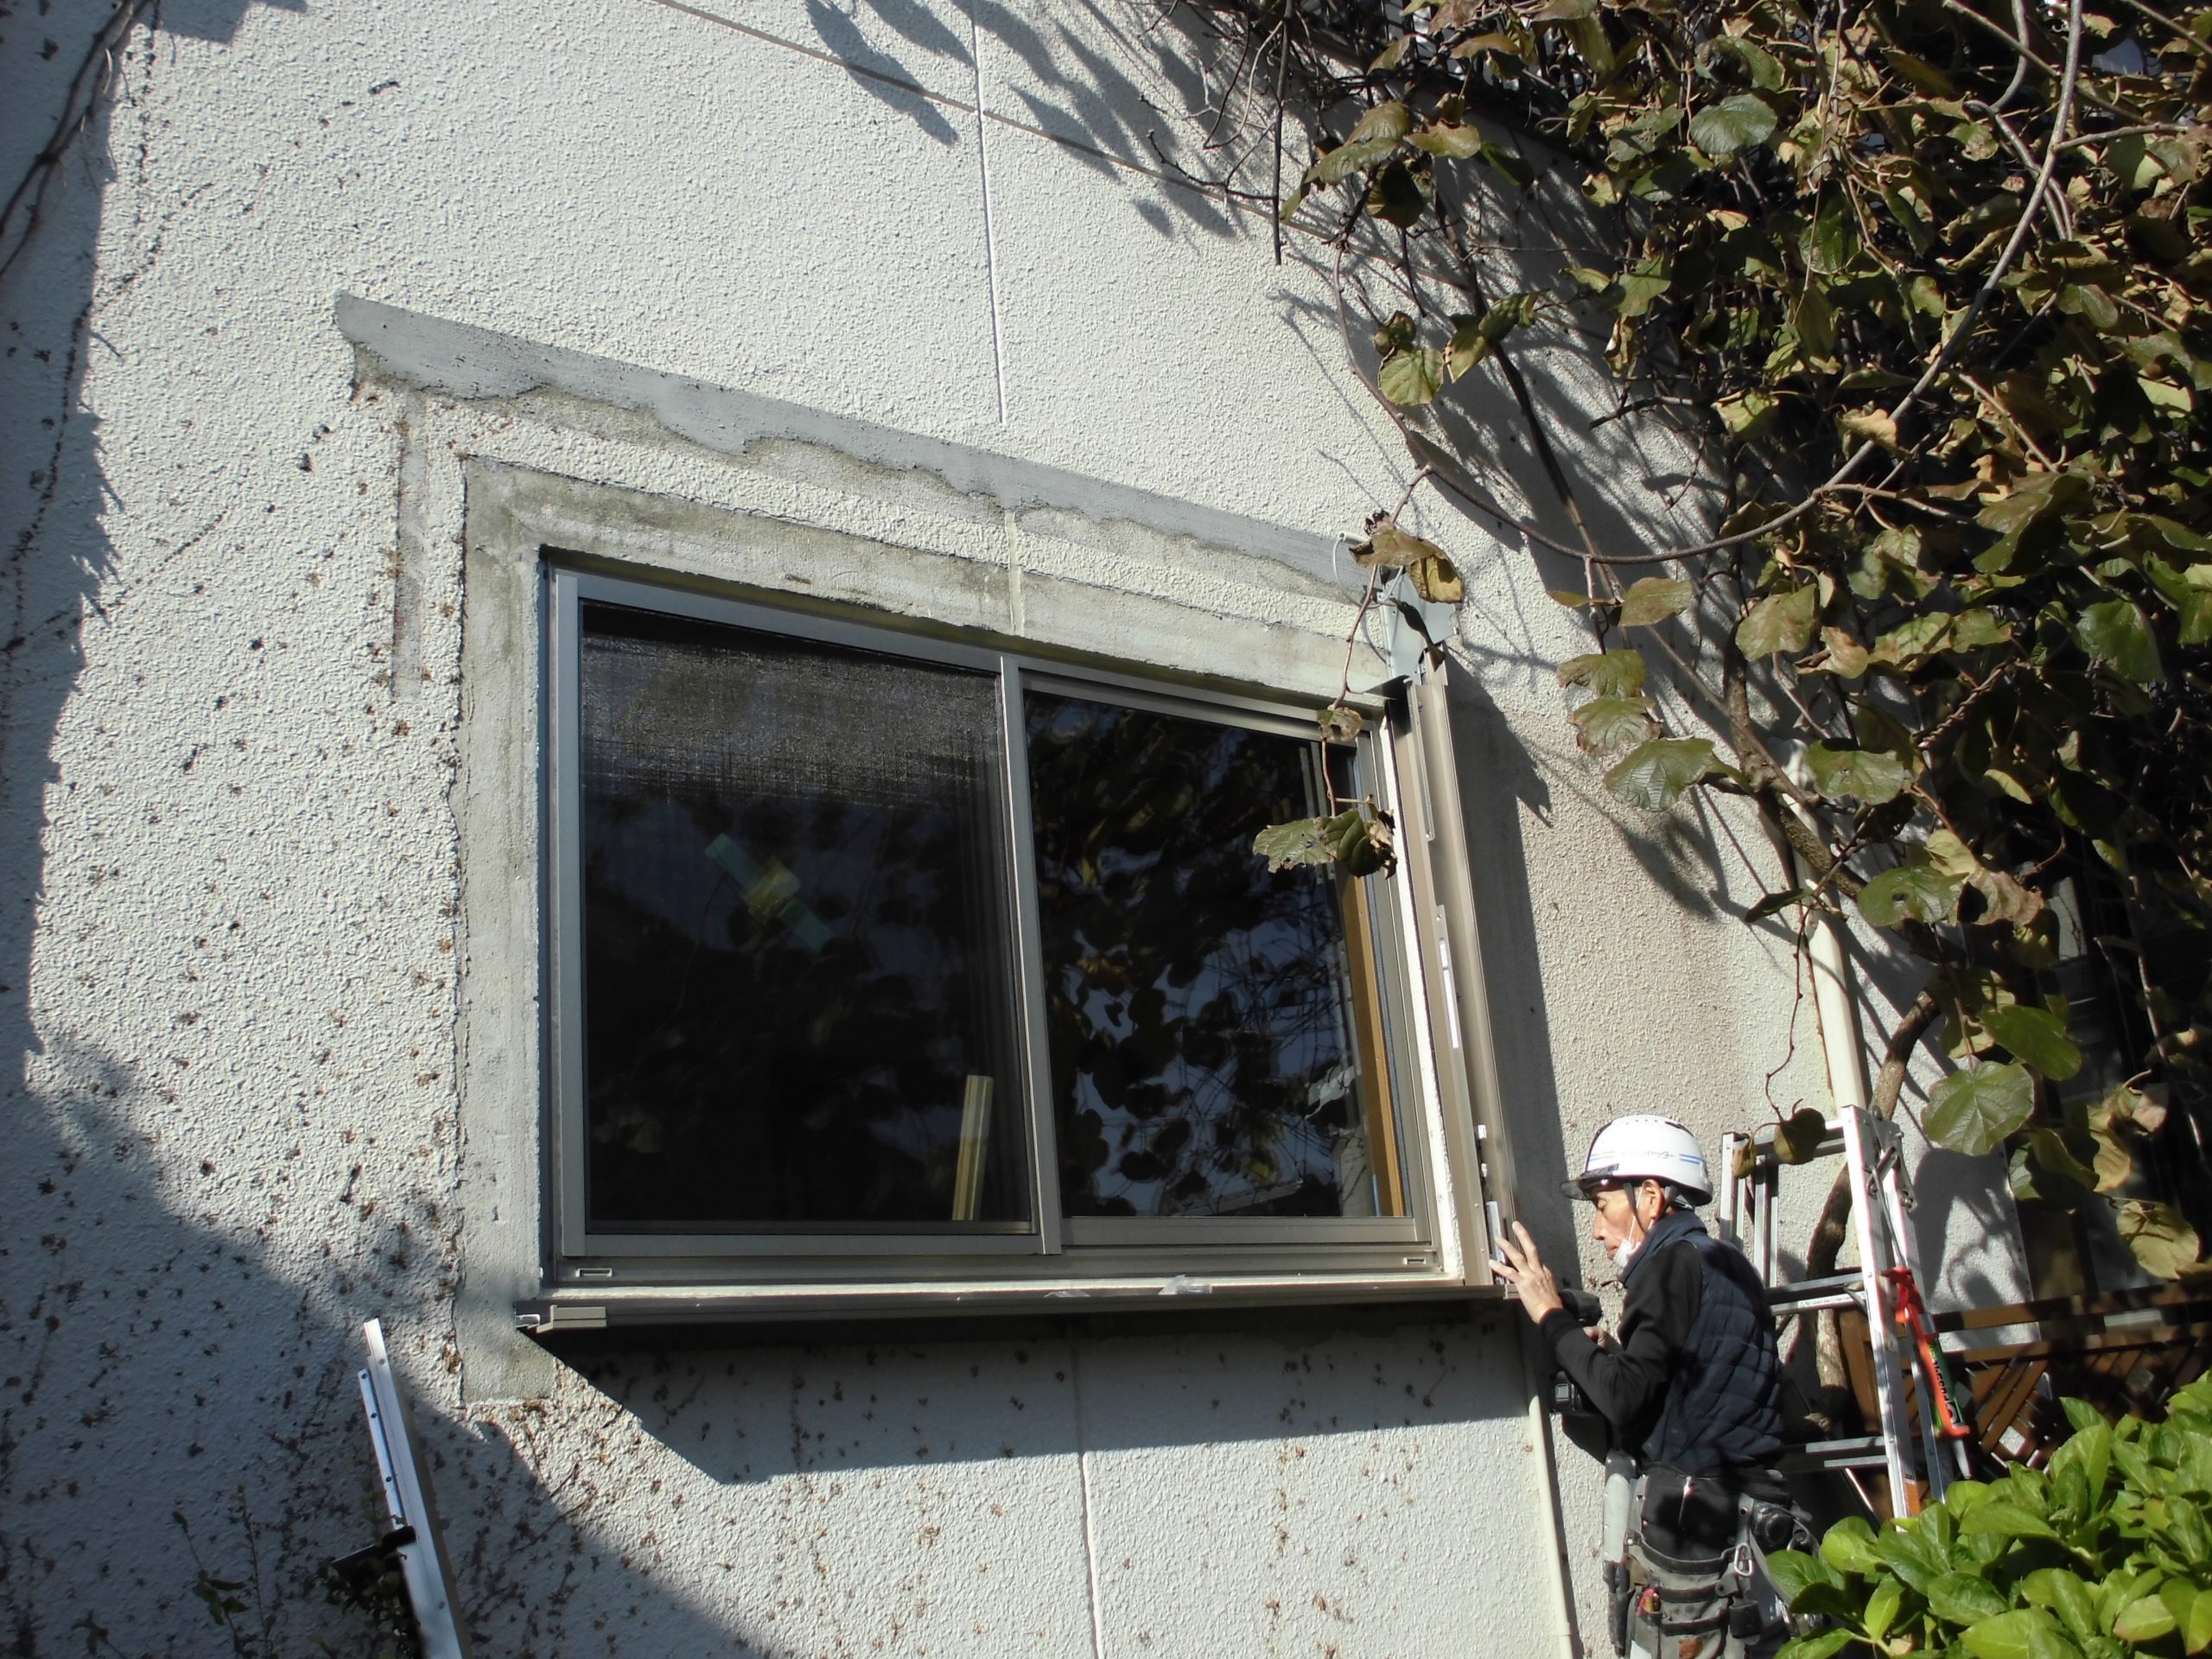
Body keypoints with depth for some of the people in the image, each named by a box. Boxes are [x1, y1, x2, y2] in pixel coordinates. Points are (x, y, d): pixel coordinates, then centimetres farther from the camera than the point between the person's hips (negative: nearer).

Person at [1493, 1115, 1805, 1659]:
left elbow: (1624, 1398, -17)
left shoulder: (1676, 1263, -10)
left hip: (1692, 1530, -9)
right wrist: (1612, 1357, 9)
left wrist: (1553, 1317, -7)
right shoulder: (1725, 1263, 18)